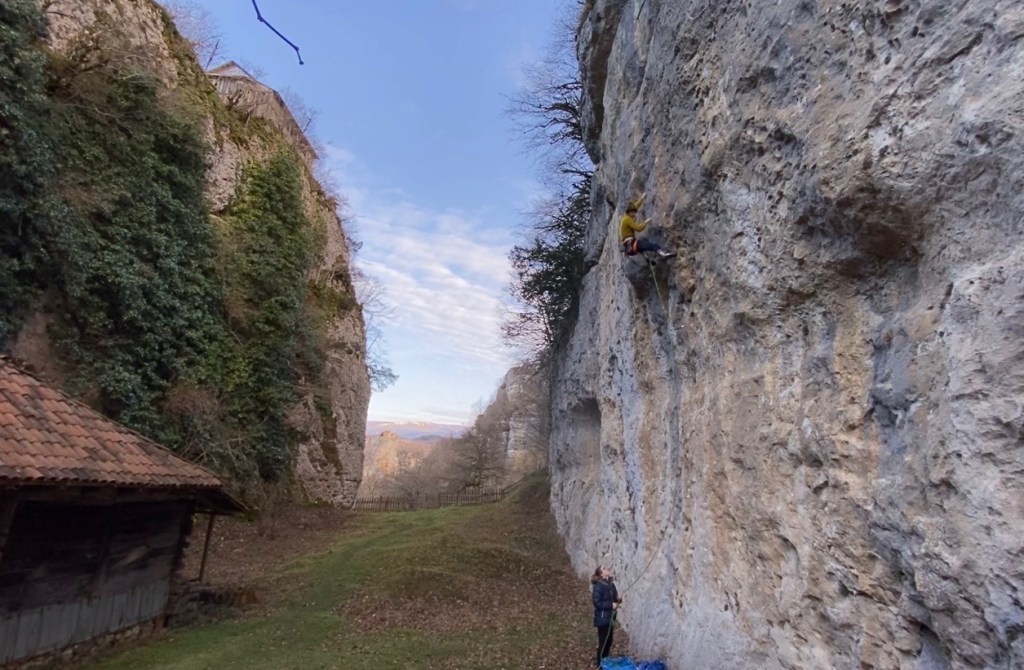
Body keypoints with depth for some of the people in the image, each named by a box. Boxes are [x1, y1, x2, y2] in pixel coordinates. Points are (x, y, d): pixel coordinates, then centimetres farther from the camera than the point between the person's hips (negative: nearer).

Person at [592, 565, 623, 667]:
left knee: (609, 640, 19)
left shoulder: (610, 584, 4)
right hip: (602, 619, -8)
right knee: (603, 642, 2)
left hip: (610, 617, 8)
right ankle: (600, 665, 17)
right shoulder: (598, 586, -21)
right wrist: (611, 605, -24)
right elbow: (596, 602, -24)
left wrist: (618, 599, -7)